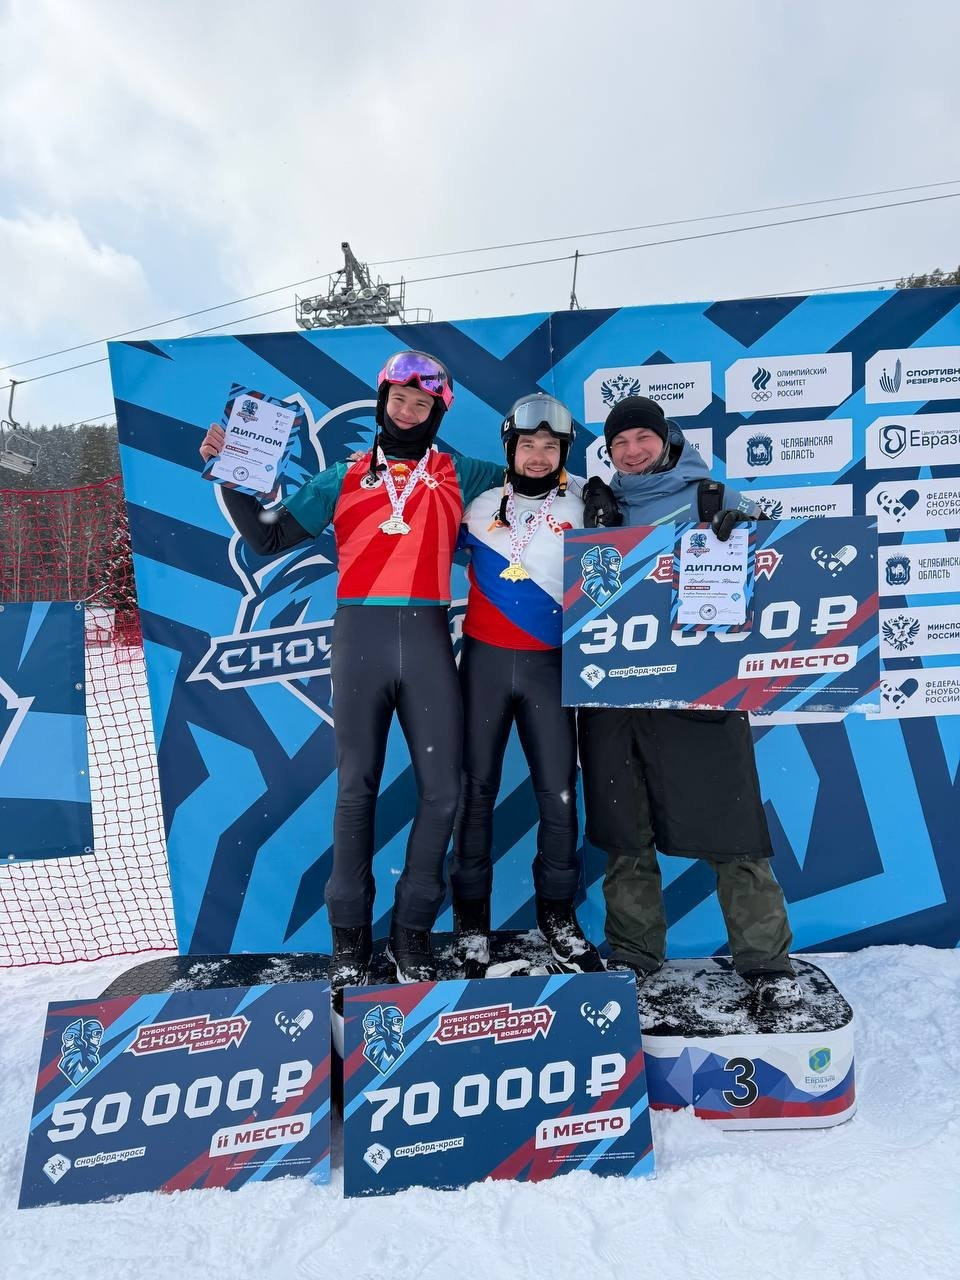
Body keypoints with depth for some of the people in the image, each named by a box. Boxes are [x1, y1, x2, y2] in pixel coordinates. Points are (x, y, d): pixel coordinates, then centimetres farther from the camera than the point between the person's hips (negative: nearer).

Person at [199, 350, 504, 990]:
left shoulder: (458, 475, 14)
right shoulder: (344, 477, 14)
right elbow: (271, 537, 12)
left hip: (428, 636, 1)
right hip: (360, 635, 0)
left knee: (441, 789, 0)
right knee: (355, 787, 1)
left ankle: (413, 927, 17)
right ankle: (350, 932, 15)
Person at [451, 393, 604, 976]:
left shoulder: (579, 512, 8)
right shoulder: (480, 505, 8)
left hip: (549, 665, 1)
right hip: (486, 661, 0)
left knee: (560, 795, 0)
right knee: (477, 789, 3)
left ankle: (558, 914, 18)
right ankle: (472, 918, 17)